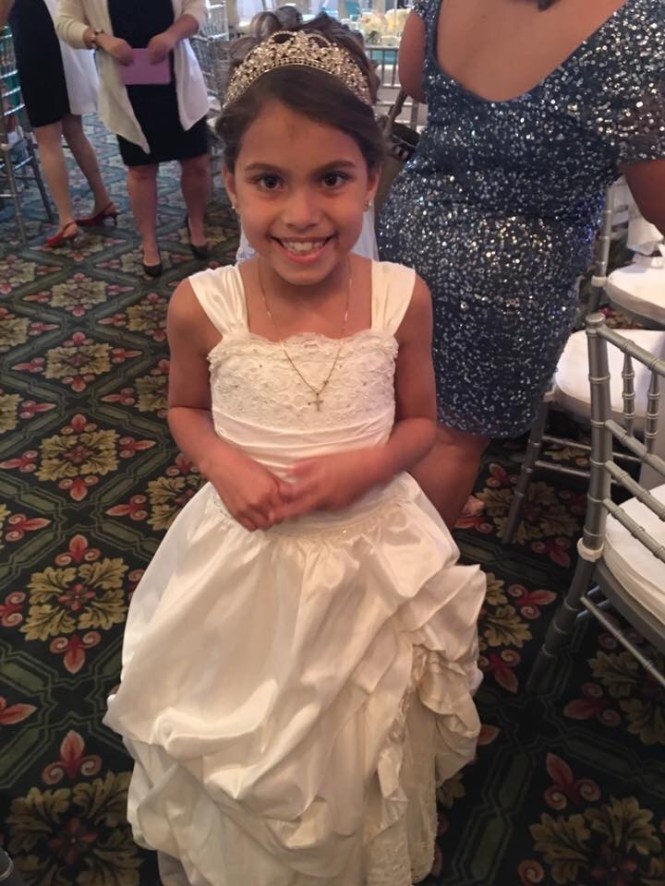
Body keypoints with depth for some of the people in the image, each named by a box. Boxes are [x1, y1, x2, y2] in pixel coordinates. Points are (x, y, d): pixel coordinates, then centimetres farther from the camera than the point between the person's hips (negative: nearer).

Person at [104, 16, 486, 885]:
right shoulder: (201, 306, -16)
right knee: (245, 737, 24)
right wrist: (225, 466, -17)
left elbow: (420, 422, -1)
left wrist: (368, 465, -21)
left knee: (358, 738, 25)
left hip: (375, 552, 1)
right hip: (245, 554, 0)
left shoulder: (401, 297, -15)